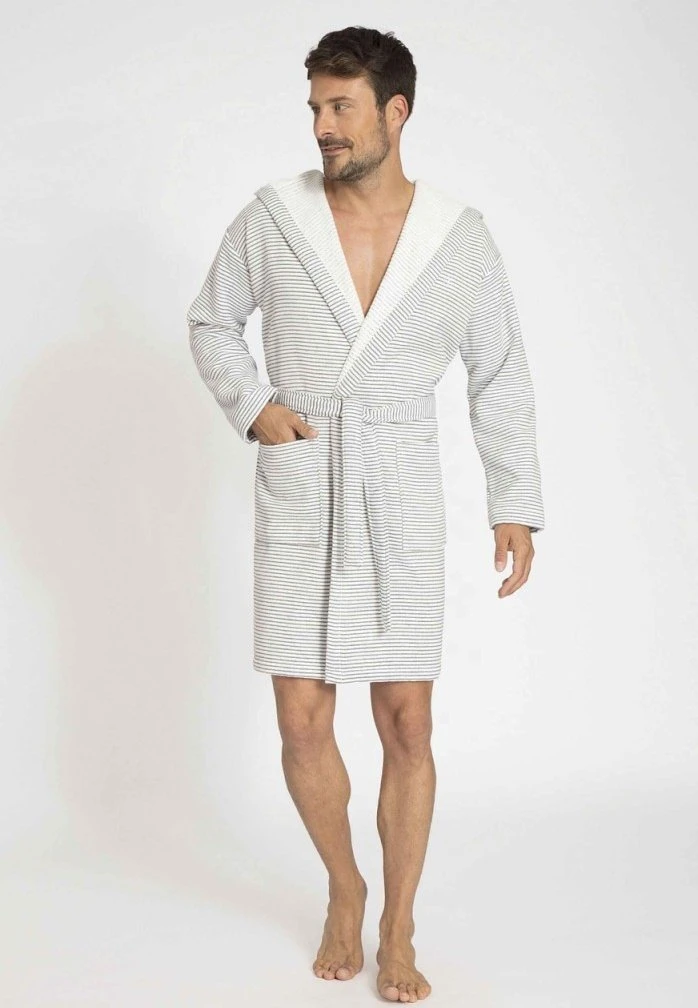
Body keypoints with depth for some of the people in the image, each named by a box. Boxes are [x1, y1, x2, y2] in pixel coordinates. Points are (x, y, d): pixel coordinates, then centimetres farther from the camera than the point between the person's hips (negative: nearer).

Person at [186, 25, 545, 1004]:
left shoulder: (460, 235, -2)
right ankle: (344, 887, 30)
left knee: (407, 725, 2)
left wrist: (516, 503, 3)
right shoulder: (273, 217, -3)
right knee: (304, 725, 3)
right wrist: (252, 403, -6)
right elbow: (211, 319, 11)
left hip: (403, 512, 0)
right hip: (297, 508, 1)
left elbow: (501, 374, 6)